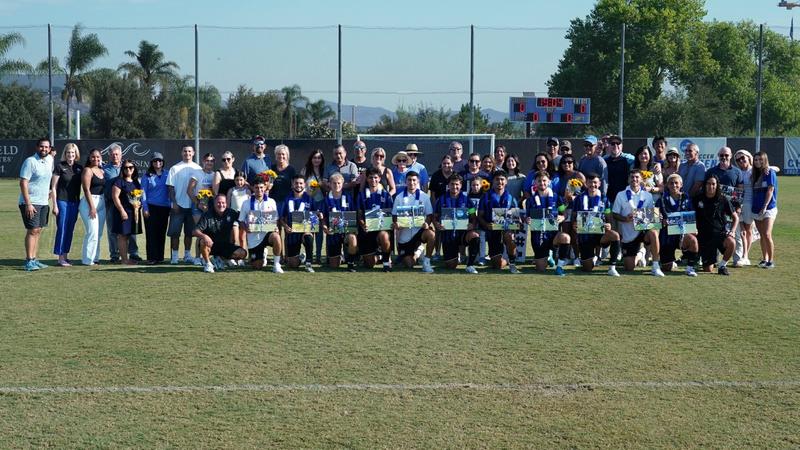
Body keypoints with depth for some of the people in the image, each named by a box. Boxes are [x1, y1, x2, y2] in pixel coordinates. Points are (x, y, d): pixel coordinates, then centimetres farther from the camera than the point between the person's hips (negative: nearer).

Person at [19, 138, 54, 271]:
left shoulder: (50, 160, 10)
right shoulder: (30, 161, -12)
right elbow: (23, 183, -16)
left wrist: (49, 194, 21)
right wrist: (28, 204, -21)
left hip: (43, 203, 7)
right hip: (31, 203, -7)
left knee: (38, 231, 8)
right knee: (32, 231, -10)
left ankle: (34, 260, 13)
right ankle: (29, 261, -9)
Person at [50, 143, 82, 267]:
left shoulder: (79, 168, 9)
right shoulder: (60, 167, -4)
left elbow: (83, 185, 15)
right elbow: (53, 187, -4)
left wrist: (81, 203, 9)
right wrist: (54, 205, -9)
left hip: (75, 202, 5)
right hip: (62, 201, -5)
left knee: (70, 230, 9)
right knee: (62, 229, -5)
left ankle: (65, 255, 17)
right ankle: (61, 257, -1)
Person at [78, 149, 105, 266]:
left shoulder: (102, 171, 16)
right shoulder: (87, 170, -6)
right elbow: (86, 189, -12)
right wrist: (92, 207, -17)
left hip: (101, 203, 8)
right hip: (89, 203, -8)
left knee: (99, 234, 9)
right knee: (92, 232, -11)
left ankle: (95, 257, 15)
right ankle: (88, 260, -6)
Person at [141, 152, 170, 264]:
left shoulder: (167, 175, 9)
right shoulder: (147, 176, 4)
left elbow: (171, 190, 11)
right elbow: (143, 192, 3)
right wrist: (145, 208, -5)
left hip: (164, 208, 2)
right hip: (151, 207, -2)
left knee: (162, 233, 3)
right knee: (151, 233, -5)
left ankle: (160, 257, 9)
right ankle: (152, 258, -4)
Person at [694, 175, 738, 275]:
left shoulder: (723, 200, 0)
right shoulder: (697, 199, 0)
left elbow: (735, 217, 7)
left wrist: (732, 231, -7)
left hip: (721, 232, 0)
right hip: (705, 236, 0)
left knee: (731, 243, -37)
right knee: (707, 270, -3)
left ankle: (722, 266, -10)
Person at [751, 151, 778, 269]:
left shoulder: (769, 172, -6)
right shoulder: (755, 174, 14)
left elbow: (770, 190, -12)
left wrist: (765, 207, -18)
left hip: (768, 208, -7)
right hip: (756, 209, 7)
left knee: (767, 235, -15)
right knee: (762, 236, 10)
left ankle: (771, 261, -8)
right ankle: (764, 259, 17)